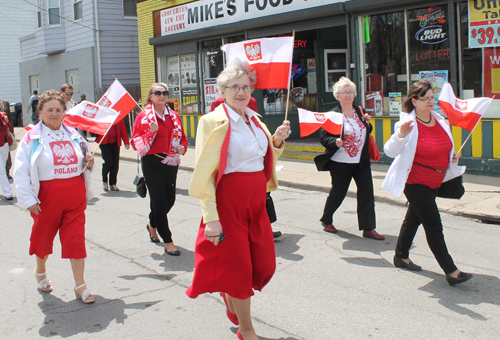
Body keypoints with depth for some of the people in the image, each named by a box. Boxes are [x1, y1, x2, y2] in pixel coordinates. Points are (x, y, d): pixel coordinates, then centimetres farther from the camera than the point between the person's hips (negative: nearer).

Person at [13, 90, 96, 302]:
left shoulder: (73, 135, 7)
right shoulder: (31, 139, -4)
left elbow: (83, 162, 21)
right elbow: (20, 172, -6)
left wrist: (89, 162, -3)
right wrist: (29, 200, -12)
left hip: (75, 197, 2)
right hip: (47, 197, -2)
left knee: (76, 239, 0)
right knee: (43, 235, 15)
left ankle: (80, 285, 8)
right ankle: (40, 272, 44)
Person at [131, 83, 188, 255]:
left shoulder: (174, 116, 11)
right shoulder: (143, 116, -2)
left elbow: (182, 137, 20)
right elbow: (136, 143, -6)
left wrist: (182, 147, -1)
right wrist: (151, 132, -20)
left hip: (171, 163, 5)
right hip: (152, 163, -5)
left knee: (170, 200, 12)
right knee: (159, 201, -4)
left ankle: (153, 225, 42)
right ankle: (168, 241, 5)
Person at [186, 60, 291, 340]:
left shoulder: (255, 120, 12)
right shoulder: (214, 121, -9)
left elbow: (267, 157, 24)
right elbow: (205, 173, -14)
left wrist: (277, 141, 2)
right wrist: (211, 217, -20)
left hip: (256, 200, 7)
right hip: (229, 200, -7)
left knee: (264, 263, 12)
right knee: (238, 266, 3)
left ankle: (233, 301, 42)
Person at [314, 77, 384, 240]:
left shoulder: (360, 111, 9)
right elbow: (323, 137, -11)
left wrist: (367, 123, -1)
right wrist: (335, 142, -30)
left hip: (361, 161, 5)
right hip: (340, 163, -5)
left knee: (367, 192, -1)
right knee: (338, 193, 9)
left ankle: (368, 228, 7)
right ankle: (326, 220, 33)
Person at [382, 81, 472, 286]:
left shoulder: (440, 120, 3)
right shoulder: (409, 124, -19)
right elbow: (390, 151, -24)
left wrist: (452, 157, 1)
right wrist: (400, 135, -42)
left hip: (435, 181, 8)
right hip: (415, 182, -8)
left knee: (414, 218, 20)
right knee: (433, 226, -7)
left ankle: (401, 256, 36)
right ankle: (451, 271, -4)